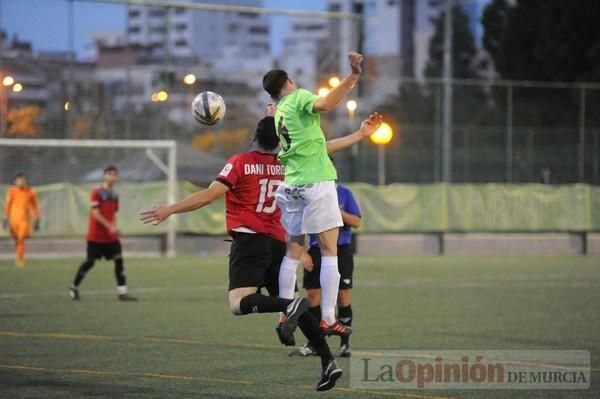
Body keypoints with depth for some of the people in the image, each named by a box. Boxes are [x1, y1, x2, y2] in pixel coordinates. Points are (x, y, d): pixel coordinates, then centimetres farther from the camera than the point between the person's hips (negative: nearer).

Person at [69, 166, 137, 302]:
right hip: (96, 235, -6)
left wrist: (115, 227, 1)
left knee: (119, 260, -7)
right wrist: (110, 226, -24)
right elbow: (95, 213, -17)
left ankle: (122, 292, -10)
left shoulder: (115, 195, 10)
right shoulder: (96, 192, -10)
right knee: (90, 262, 2)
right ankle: (74, 287, 22)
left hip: (110, 236, 6)